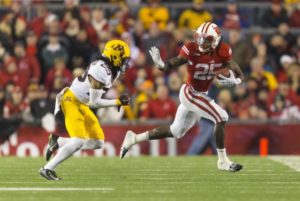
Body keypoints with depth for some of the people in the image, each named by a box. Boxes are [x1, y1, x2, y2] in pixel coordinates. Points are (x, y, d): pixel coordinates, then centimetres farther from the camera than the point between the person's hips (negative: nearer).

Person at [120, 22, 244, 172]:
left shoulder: (222, 53, -11)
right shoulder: (191, 50, -20)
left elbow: (240, 75, -8)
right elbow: (171, 65, -16)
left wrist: (234, 81, -31)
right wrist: (159, 64, -38)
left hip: (201, 95, 6)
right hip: (190, 93, -6)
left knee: (176, 132, 18)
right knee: (221, 118, -18)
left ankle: (134, 138, 30)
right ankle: (223, 161, -7)